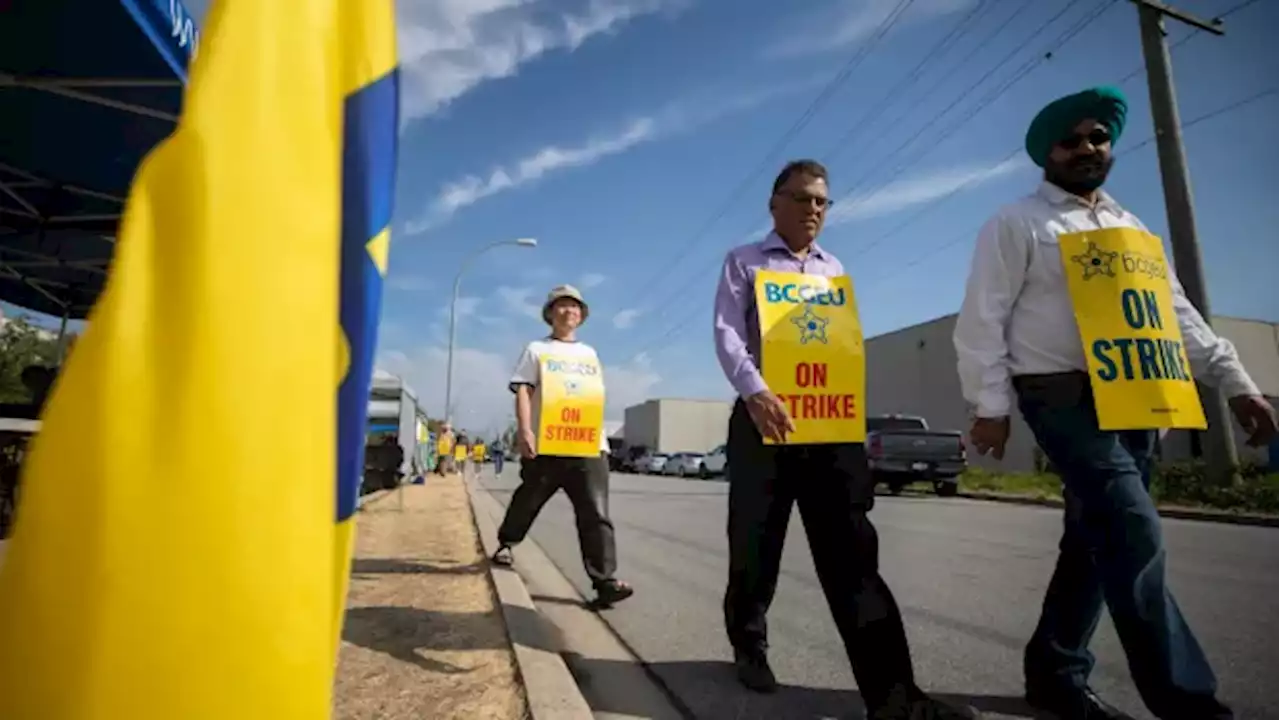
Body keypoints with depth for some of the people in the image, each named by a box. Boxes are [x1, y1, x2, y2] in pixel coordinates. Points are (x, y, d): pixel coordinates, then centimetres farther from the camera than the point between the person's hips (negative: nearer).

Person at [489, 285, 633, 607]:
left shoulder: (590, 353, 22)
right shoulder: (536, 349, 10)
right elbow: (523, 390, -1)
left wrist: (602, 436, 17)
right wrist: (524, 429, -15)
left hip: (589, 447, 2)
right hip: (546, 444, -2)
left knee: (596, 513, -9)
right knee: (527, 502, 13)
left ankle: (604, 581, -12)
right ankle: (505, 542, 42)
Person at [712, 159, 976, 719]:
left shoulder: (835, 270, 22)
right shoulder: (743, 262, 8)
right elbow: (726, 334, -5)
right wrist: (756, 392, -21)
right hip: (765, 415, -3)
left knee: (851, 549, -2)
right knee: (756, 542, 5)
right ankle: (749, 646, 27)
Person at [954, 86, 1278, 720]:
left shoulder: (1132, 230, 23)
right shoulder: (1017, 224, 0)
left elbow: (1177, 314, 22)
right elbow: (983, 321, -8)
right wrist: (991, 406, -13)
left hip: (1136, 404, 7)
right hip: (1066, 398, -7)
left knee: (1098, 541, 9)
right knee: (1135, 539, -15)